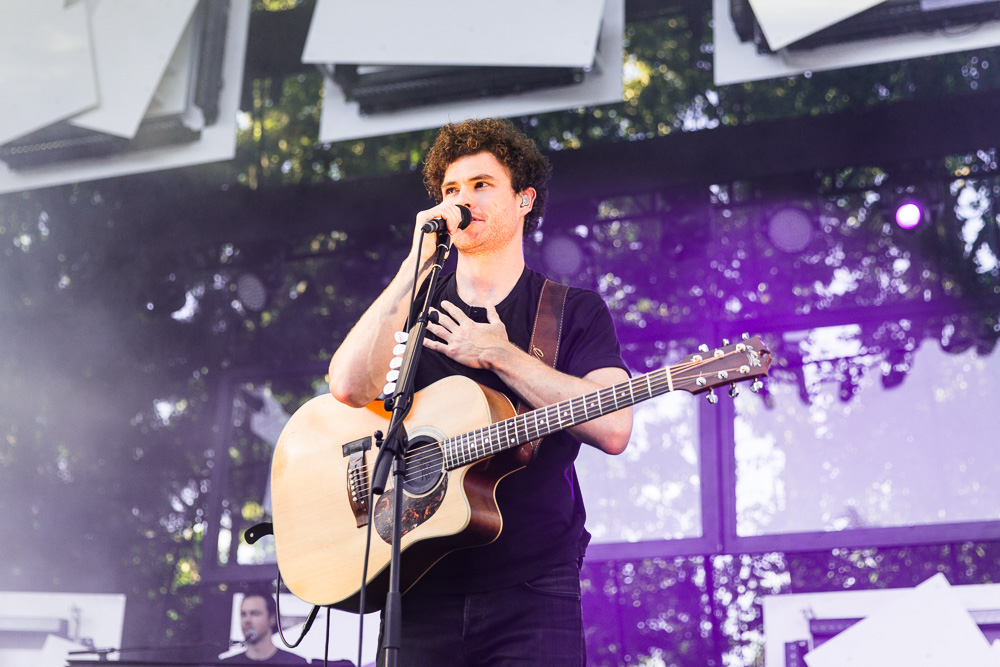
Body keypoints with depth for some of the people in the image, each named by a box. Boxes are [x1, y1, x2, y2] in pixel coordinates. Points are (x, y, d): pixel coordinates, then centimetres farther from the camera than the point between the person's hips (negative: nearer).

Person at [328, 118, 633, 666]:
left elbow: (612, 428, -11)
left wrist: (497, 354, -8)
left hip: (533, 586, -2)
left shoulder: (575, 311, 7)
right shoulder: (411, 307, 14)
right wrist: (418, 263, -7)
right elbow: (349, 386, -8)